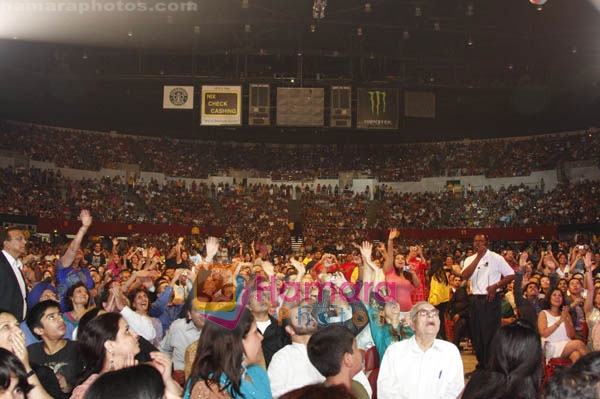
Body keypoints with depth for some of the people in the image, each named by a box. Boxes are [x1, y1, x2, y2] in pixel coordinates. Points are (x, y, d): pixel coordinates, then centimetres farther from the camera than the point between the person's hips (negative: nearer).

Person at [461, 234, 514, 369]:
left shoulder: (496, 258, -1)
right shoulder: (470, 260, 10)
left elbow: (511, 275, -2)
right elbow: (464, 276, -9)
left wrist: (495, 285, -14)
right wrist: (478, 257, -11)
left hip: (491, 299, -5)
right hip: (476, 300, 5)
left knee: (491, 334, -6)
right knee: (476, 333, 10)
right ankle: (481, 364, 24)